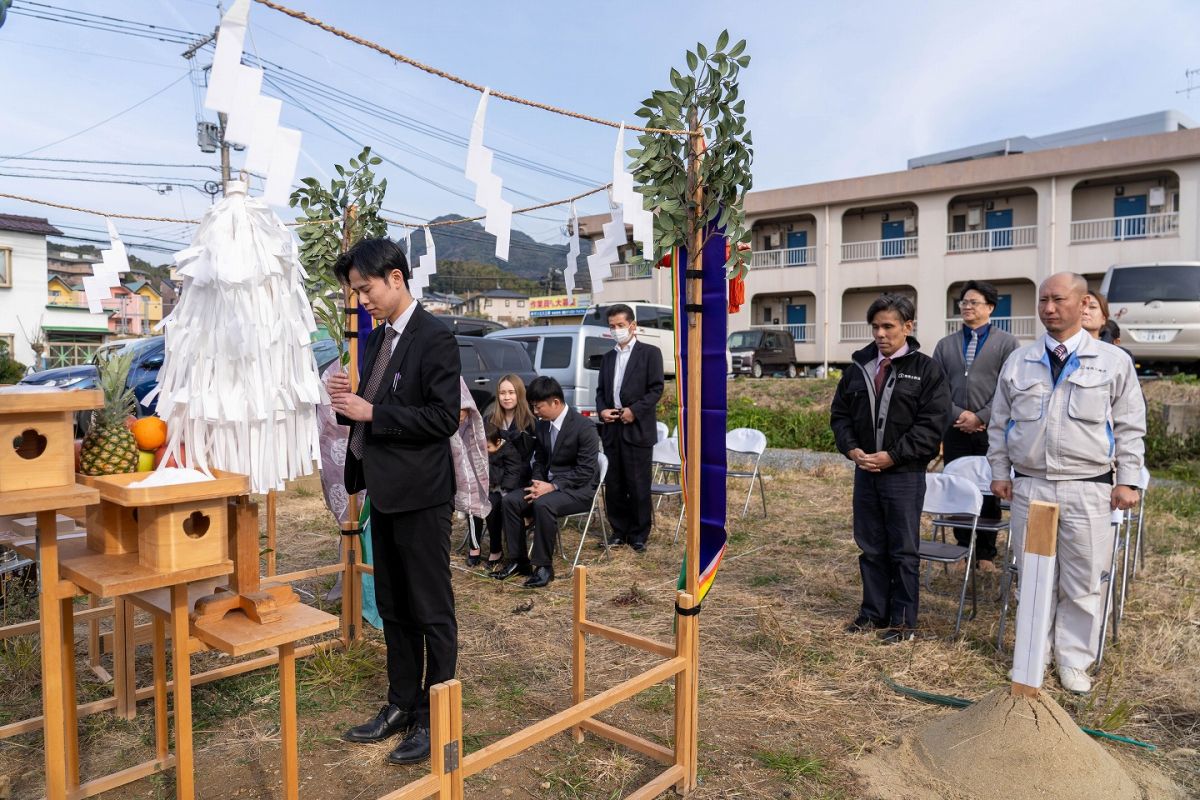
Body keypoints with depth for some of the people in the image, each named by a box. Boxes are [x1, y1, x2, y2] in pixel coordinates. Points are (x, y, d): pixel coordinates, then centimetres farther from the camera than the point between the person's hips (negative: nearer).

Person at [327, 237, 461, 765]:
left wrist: (370, 413, -19)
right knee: (393, 608, 17)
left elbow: (444, 418, -20)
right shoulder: (378, 338, 13)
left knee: (431, 612, 4)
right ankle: (401, 705, 32)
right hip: (385, 491, 9)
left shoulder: (434, 338, -13)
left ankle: (434, 718, 18)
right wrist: (351, 401, -2)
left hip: (419, 494, -9)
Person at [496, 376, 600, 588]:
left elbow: (585, 472, -20)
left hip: (579, 489, -7)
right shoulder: (543, 425, 7)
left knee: (543, 505, -35)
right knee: (509, 500, -13)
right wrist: (538, 483, -5)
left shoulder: (585, 427, -17)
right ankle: (518, 560, -2)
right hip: (548, 484, 8)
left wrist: (552, 486, -23)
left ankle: (543, 566, -20)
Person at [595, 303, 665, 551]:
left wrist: (634, 410, -15)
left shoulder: (650, 353, 0)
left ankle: (639, 534, 11)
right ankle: (619, 530, 20)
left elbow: (656, 389, -6)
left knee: (638, 484, 0)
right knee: (613, 484, 8)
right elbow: (600, 390, 18)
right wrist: (602, 410, -1)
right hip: (611, 428, 5)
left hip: (637, 428, -5)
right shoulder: (608, 357, 17)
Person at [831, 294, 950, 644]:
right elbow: (840, 412, 12)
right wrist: (851, 448, -5)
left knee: (903, 550, 5)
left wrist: (892, 456, -17)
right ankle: (874, 613, 27)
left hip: (904, 474, -4)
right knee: (870, 548, 13)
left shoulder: (926, 370, -5)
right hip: (864, 471, 5)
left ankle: (903, 620, 18)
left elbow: (932, 424, -11)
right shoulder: (859, 367, 8)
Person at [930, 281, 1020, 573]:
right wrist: (958, 415, -8)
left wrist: (980, 417, -12)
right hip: (955, 431, 3)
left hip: (990, 431, -3)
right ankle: (963, 548, 16)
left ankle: (986, 554, 14)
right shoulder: (946, 345, 13)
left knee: (989, 492, 3)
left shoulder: (1007, 343, 4)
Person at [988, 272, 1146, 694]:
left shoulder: (1114, 361, 2)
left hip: (1088, 490, -2)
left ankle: (1073, 662, 21)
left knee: (1083, 583, 5)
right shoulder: (1018, 362, 7)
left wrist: (1127, 481, -1)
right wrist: (1000, 472, 8)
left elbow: (1130, 427, 4)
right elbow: (999, 423, 11)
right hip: (1029, 487, 2)